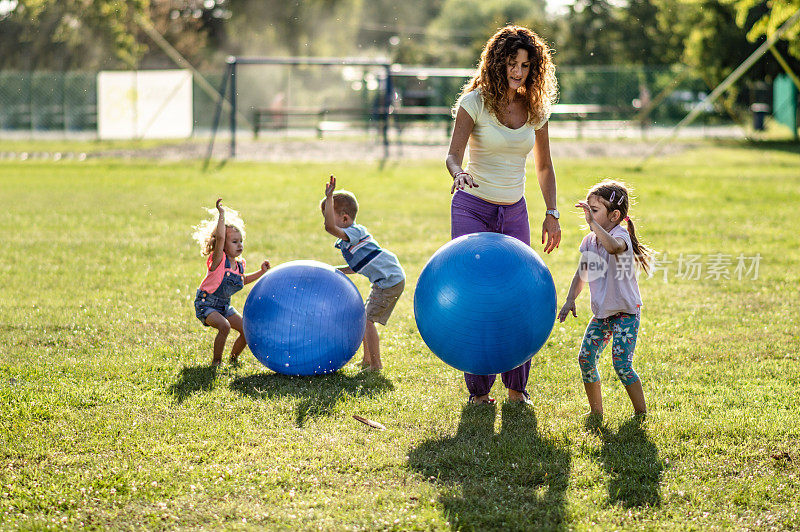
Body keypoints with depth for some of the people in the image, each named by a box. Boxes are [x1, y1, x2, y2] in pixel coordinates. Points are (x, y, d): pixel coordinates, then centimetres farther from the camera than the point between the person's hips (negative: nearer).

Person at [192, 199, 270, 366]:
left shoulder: (239, 264, 2)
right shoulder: (218, 260, -20)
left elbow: (243, 280, 24)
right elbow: (220, 238, -37)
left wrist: (261, 272, 12)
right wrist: (222, 215, -38)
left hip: (224, 306, 8)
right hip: (206, 304, -8)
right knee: (224, 326, -31)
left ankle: (233, 358, 25)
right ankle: (216, 361, -13)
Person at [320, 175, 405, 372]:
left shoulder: (353, 233, -15)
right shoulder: (358, 233, 18)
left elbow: (330, 226, -34)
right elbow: (358, 267, 26)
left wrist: (329, 197, -30)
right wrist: (337, 271, 17)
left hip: (389, 280, -11)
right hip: (389, 280, 11)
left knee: (367, 320, -11)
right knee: (365, 318, 18)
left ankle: (376, 364, -9)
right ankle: (367, 360, 27)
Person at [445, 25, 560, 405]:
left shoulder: (535, 109, 2)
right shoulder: (475, 102, -10)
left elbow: (544, 167, 12)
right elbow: (453, 154, -20)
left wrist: (551, 214, 5)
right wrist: (458, 173, -42)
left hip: (514, 212, 4)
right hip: (472, 208, -3)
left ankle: (517, 388, 12)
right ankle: (479, 391, 2)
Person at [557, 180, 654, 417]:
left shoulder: (620, 235, -18)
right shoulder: (589, 241, 5)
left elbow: (613, 247, -45)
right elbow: (582, 273, 18)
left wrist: (592, 223, -47)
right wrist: (570, 299, 7)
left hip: (626, 312, -7)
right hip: (601, 313, 7)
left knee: (621, 364, -14)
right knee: (585, 358, -1)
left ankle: (641, 412, 1)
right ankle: (596, 411, 14)